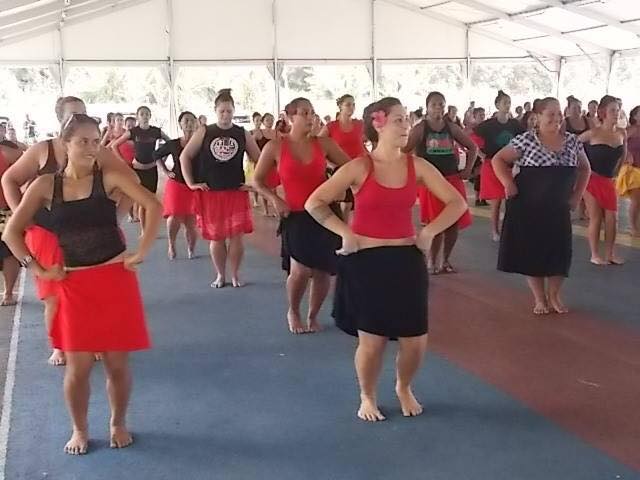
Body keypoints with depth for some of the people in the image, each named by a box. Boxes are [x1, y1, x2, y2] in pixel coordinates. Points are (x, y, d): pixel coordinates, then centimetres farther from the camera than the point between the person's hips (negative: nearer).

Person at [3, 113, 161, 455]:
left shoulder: (109, 178, -5)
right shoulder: (46, 185, 0)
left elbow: (153, 206, -14)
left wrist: (141, 253, -15)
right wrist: (38, 269, -2)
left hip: (115, 279, -1)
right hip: (74, 285, 1)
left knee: (117, 362, 7)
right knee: (78, 366, 4)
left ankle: (118, 424, 30)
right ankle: (79, 430, 28)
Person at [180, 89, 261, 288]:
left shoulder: (243, 134, 2)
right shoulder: (204, 132, 0)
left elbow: (259, 160, 8)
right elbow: (184, 156, 2)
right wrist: (191, 183, -3)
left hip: (237, 192, 0)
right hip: (210, 193, 0)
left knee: (237, 235, -2)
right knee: (216, 237, 7)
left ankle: (235, 274, 15)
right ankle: (220, 275, 22)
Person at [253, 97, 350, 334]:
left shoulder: (323, 143, 1)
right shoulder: (275, 147, -3)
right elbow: (257, 180, 7)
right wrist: (275, 199, -8)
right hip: (296, 216, -2)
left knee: (322, 271, 4)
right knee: (300, 270, -15)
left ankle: (312, 316, 29)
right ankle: (293, 312, 16)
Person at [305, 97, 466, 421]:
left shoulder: (417, 166, 0)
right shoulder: (359, 167, -9)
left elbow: (457, 203, 5)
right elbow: (314, 204, -8)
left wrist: (429, 232, -4)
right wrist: (345, 232, -11)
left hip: (405, 260, 3)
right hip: (365, 261, -3)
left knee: (415, 340, 3)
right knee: (372, 340, 2)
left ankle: (404, 388, 35)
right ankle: (367, 397, 30)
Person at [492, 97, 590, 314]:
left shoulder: (572, 141, 3)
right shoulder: (526, 140, -9)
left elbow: (584, 168, 17)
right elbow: (498, 159, -6)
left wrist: (577, 195, 7)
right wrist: (509, 184, -17)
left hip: (558, 208, 3)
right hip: (528, 207, -3)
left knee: (559, 250, 3)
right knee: (531, 250, 2)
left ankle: (554, 296, 22)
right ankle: (540, 298, 16)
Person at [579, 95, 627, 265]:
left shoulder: (622, 133, 0)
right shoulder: (593, 133, -15)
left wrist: (615, 170, 15)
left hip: (608, 181, 5)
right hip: (592, 179, -5)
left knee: (612, 218, 3)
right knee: (596, 218, -1)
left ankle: (610, 254, 15)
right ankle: (595, 255, 9)